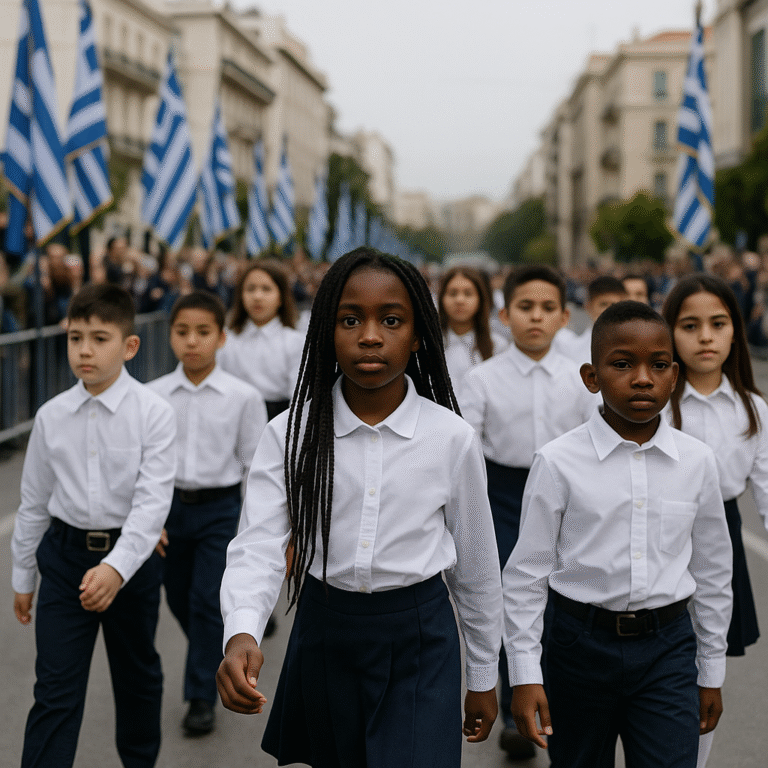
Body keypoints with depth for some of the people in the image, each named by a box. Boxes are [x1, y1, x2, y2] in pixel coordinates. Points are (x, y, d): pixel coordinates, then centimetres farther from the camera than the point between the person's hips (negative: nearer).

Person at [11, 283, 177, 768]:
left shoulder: (154, 413, -13)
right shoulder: (52, 416, -2)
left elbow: (153, 501, -20)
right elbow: (34, 500, 7)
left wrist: (116, 568, -33)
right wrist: (23, 577, 13)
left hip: (132, 555, -1)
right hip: (65, 553, 1)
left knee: (137, 674, 19)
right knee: (55, 690, -1)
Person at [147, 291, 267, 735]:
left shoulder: (243, 397, -8)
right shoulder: (154, 396, -2)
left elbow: (257, 465, -3)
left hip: (221, 506, -3)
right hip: (169, 503, 3)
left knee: (209, 602, -5)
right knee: (179, 600, 14)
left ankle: (202, 698, 8)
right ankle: (218, 663, 41)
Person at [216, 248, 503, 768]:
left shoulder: (453, 438, -8)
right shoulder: (290, 434, -7)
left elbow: (475, 566, 2)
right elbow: (258, 547, -15)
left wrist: (484, 677, 10)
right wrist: (241, 634, -35)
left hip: (419, 637, -1)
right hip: (324, 631, 2)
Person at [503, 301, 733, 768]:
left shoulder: (696, 462, -1)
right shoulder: (559, 462, -10)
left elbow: (713, 571, 8)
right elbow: (527, 572, -5)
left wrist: (712, 673, 12)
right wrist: (524, 674, -6)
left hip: (668, 646, 2)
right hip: (582, 642, -1)